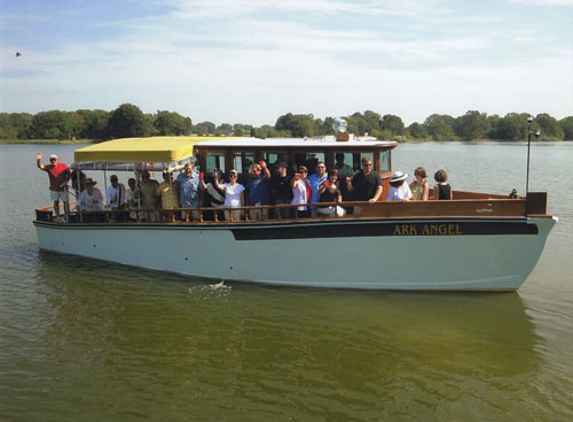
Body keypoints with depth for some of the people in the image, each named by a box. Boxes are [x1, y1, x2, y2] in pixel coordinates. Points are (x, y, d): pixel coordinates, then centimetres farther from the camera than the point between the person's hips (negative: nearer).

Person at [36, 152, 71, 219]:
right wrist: (38, 160, -34)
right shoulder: (48, 167, -2)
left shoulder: (64, 165, -4)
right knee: (56, 202, 8)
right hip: (54, 189, 2)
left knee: (66, 202, 3)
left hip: (63, 188, -1)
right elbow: (40, 166, -16)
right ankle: (57, 216, 15)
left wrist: (66, 181, -15)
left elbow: (69, 174, -1)